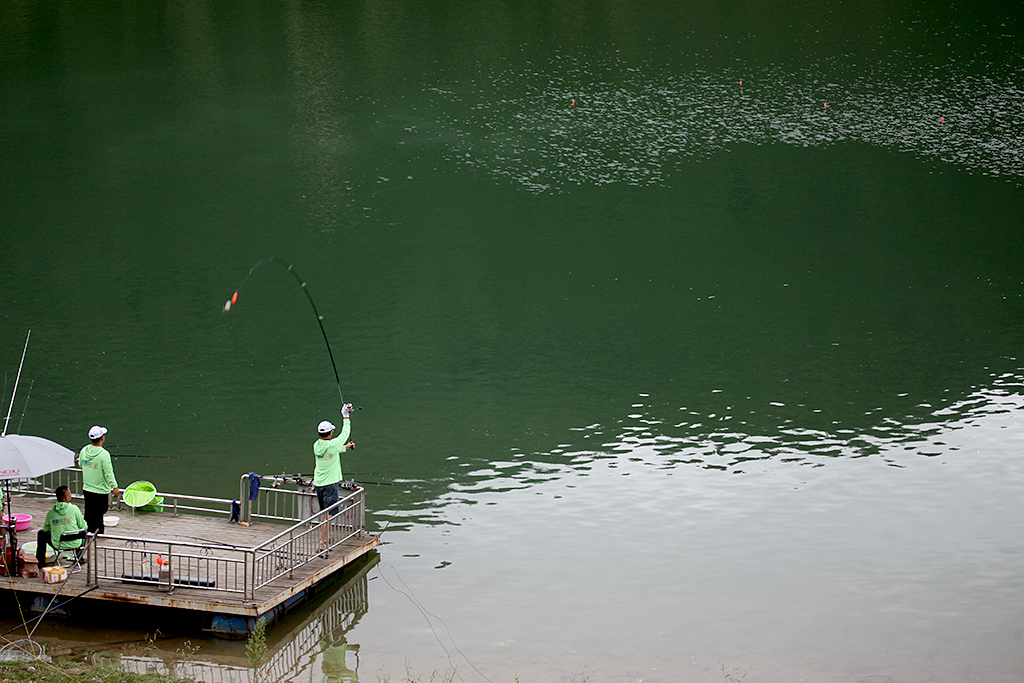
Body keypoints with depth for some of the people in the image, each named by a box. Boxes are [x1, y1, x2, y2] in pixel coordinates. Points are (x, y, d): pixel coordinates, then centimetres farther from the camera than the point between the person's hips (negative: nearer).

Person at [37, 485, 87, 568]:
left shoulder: (51, 512, -4)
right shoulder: (74, 508, -11)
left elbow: (46, 529, 8)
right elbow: (83, 527, -3)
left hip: (58, 545, 0)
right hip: (75, 544, 0)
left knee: (41, 533, 26)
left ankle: (41, 562, 29)